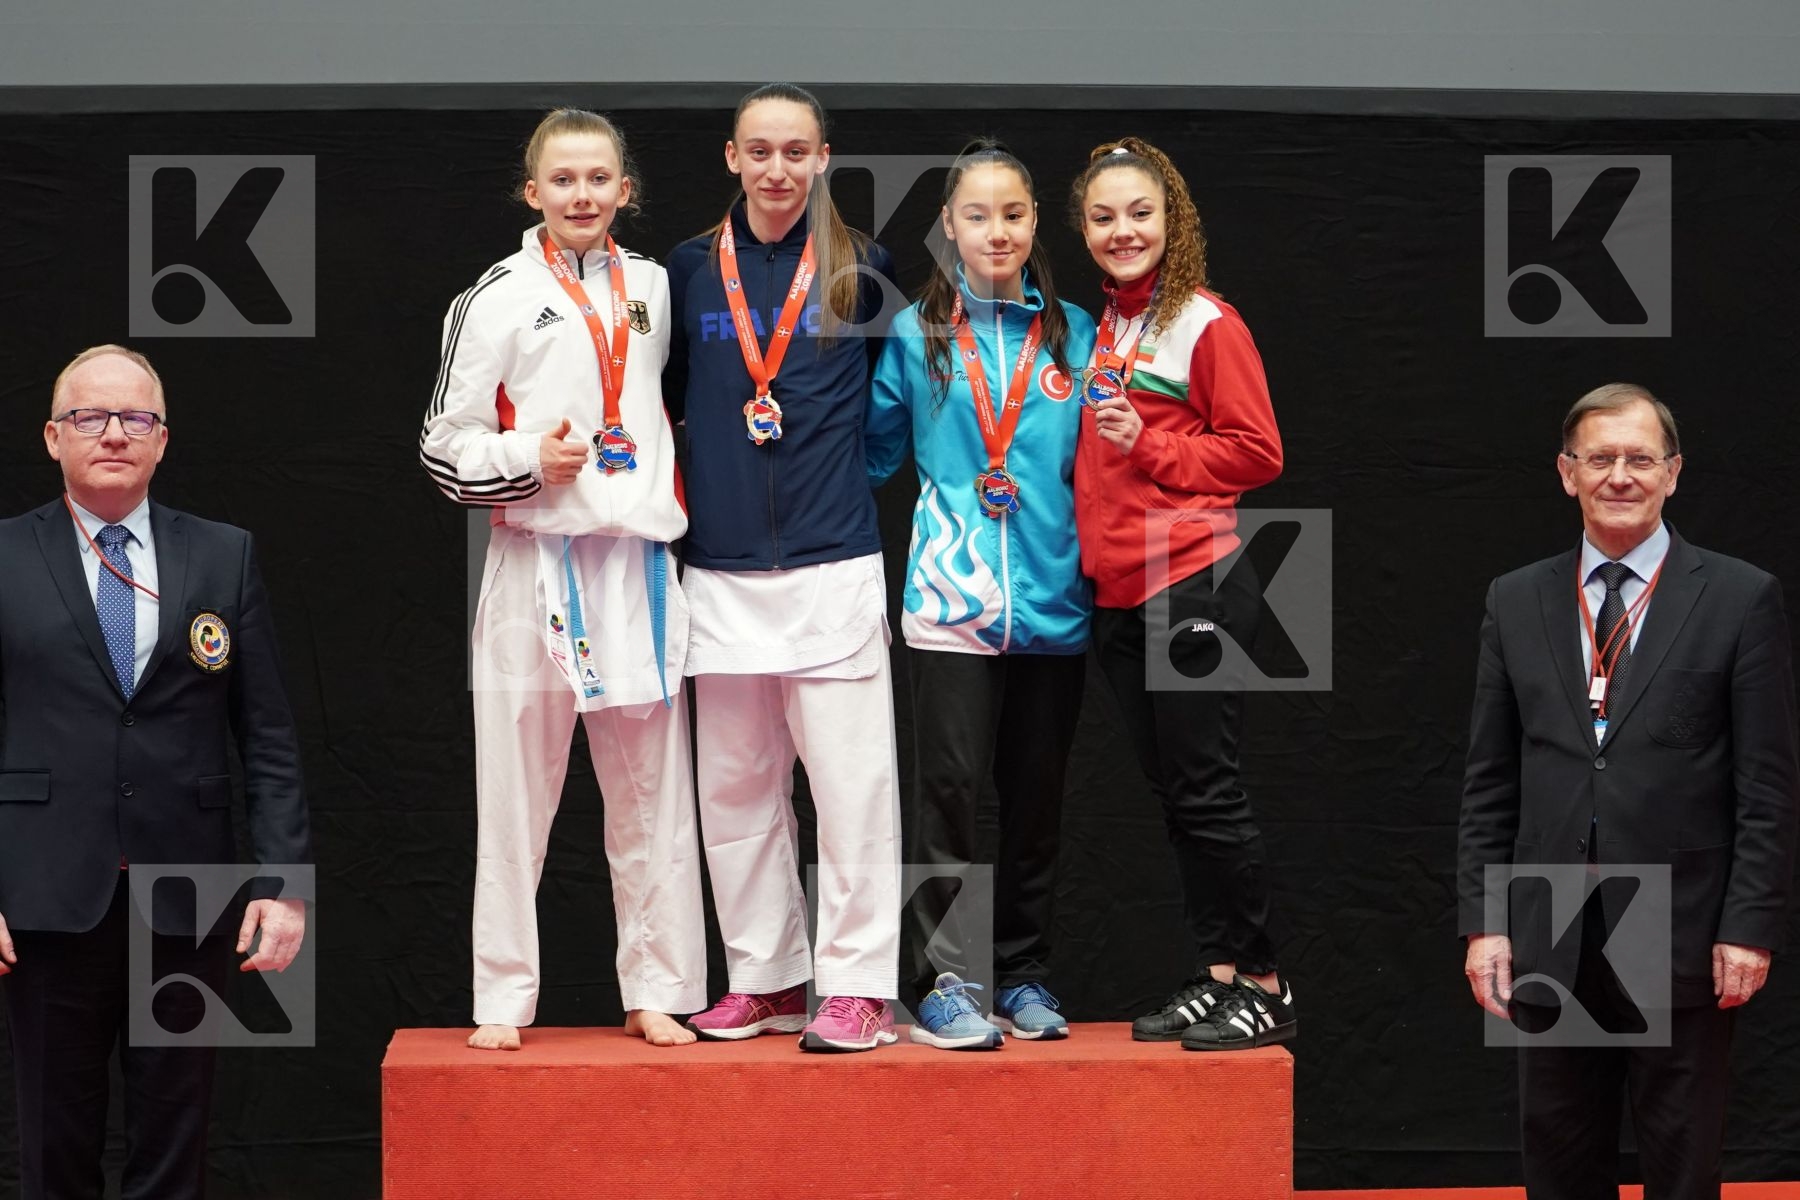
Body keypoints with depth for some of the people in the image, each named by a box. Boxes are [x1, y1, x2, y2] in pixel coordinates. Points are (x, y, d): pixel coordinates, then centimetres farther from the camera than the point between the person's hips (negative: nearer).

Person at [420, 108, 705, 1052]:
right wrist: (529, 459, -17)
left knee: (653, 793, 6)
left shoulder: (653, 289, 11)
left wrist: (673, 495, 12)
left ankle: (656, 990, 14)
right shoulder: (499, 299, -1)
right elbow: (444, 447, -1)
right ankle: (503, 997, 9)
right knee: (515, 792, 1)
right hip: (536, 565, -3)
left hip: (639, 564, 3)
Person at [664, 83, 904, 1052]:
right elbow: (660, 400, 17)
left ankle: (855, 983, 2)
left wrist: (844, 468, 7)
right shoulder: (691, 272, 8)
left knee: (851, 786, -5)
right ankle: (762, 980, 17)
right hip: (722, 569, 3)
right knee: (734, 787, 7)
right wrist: (679, 502, 10)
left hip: (832, 563, -2)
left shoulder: (861, 270, 3)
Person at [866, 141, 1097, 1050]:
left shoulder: (1074, 334, 10)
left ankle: (1024, 975, 19)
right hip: (953, 597, -2)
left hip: (1054, 598, 2)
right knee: (950, 787, -6)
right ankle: (943, 982, 0)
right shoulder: (915, 337, 6)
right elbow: (869, 450, 9)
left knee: (1036, 795, 8)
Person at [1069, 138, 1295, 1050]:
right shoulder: (1098, 330, 13)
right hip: (1117, 595, 7)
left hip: (1195, 587, -7)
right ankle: (1217, 976, 18)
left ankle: (1264, 985, 4)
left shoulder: (1207, 325, -7)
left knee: (1205, 792, -5)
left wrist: (1146, 445, -16)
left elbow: (1256, 453, -9)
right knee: (1171, 794, 10)